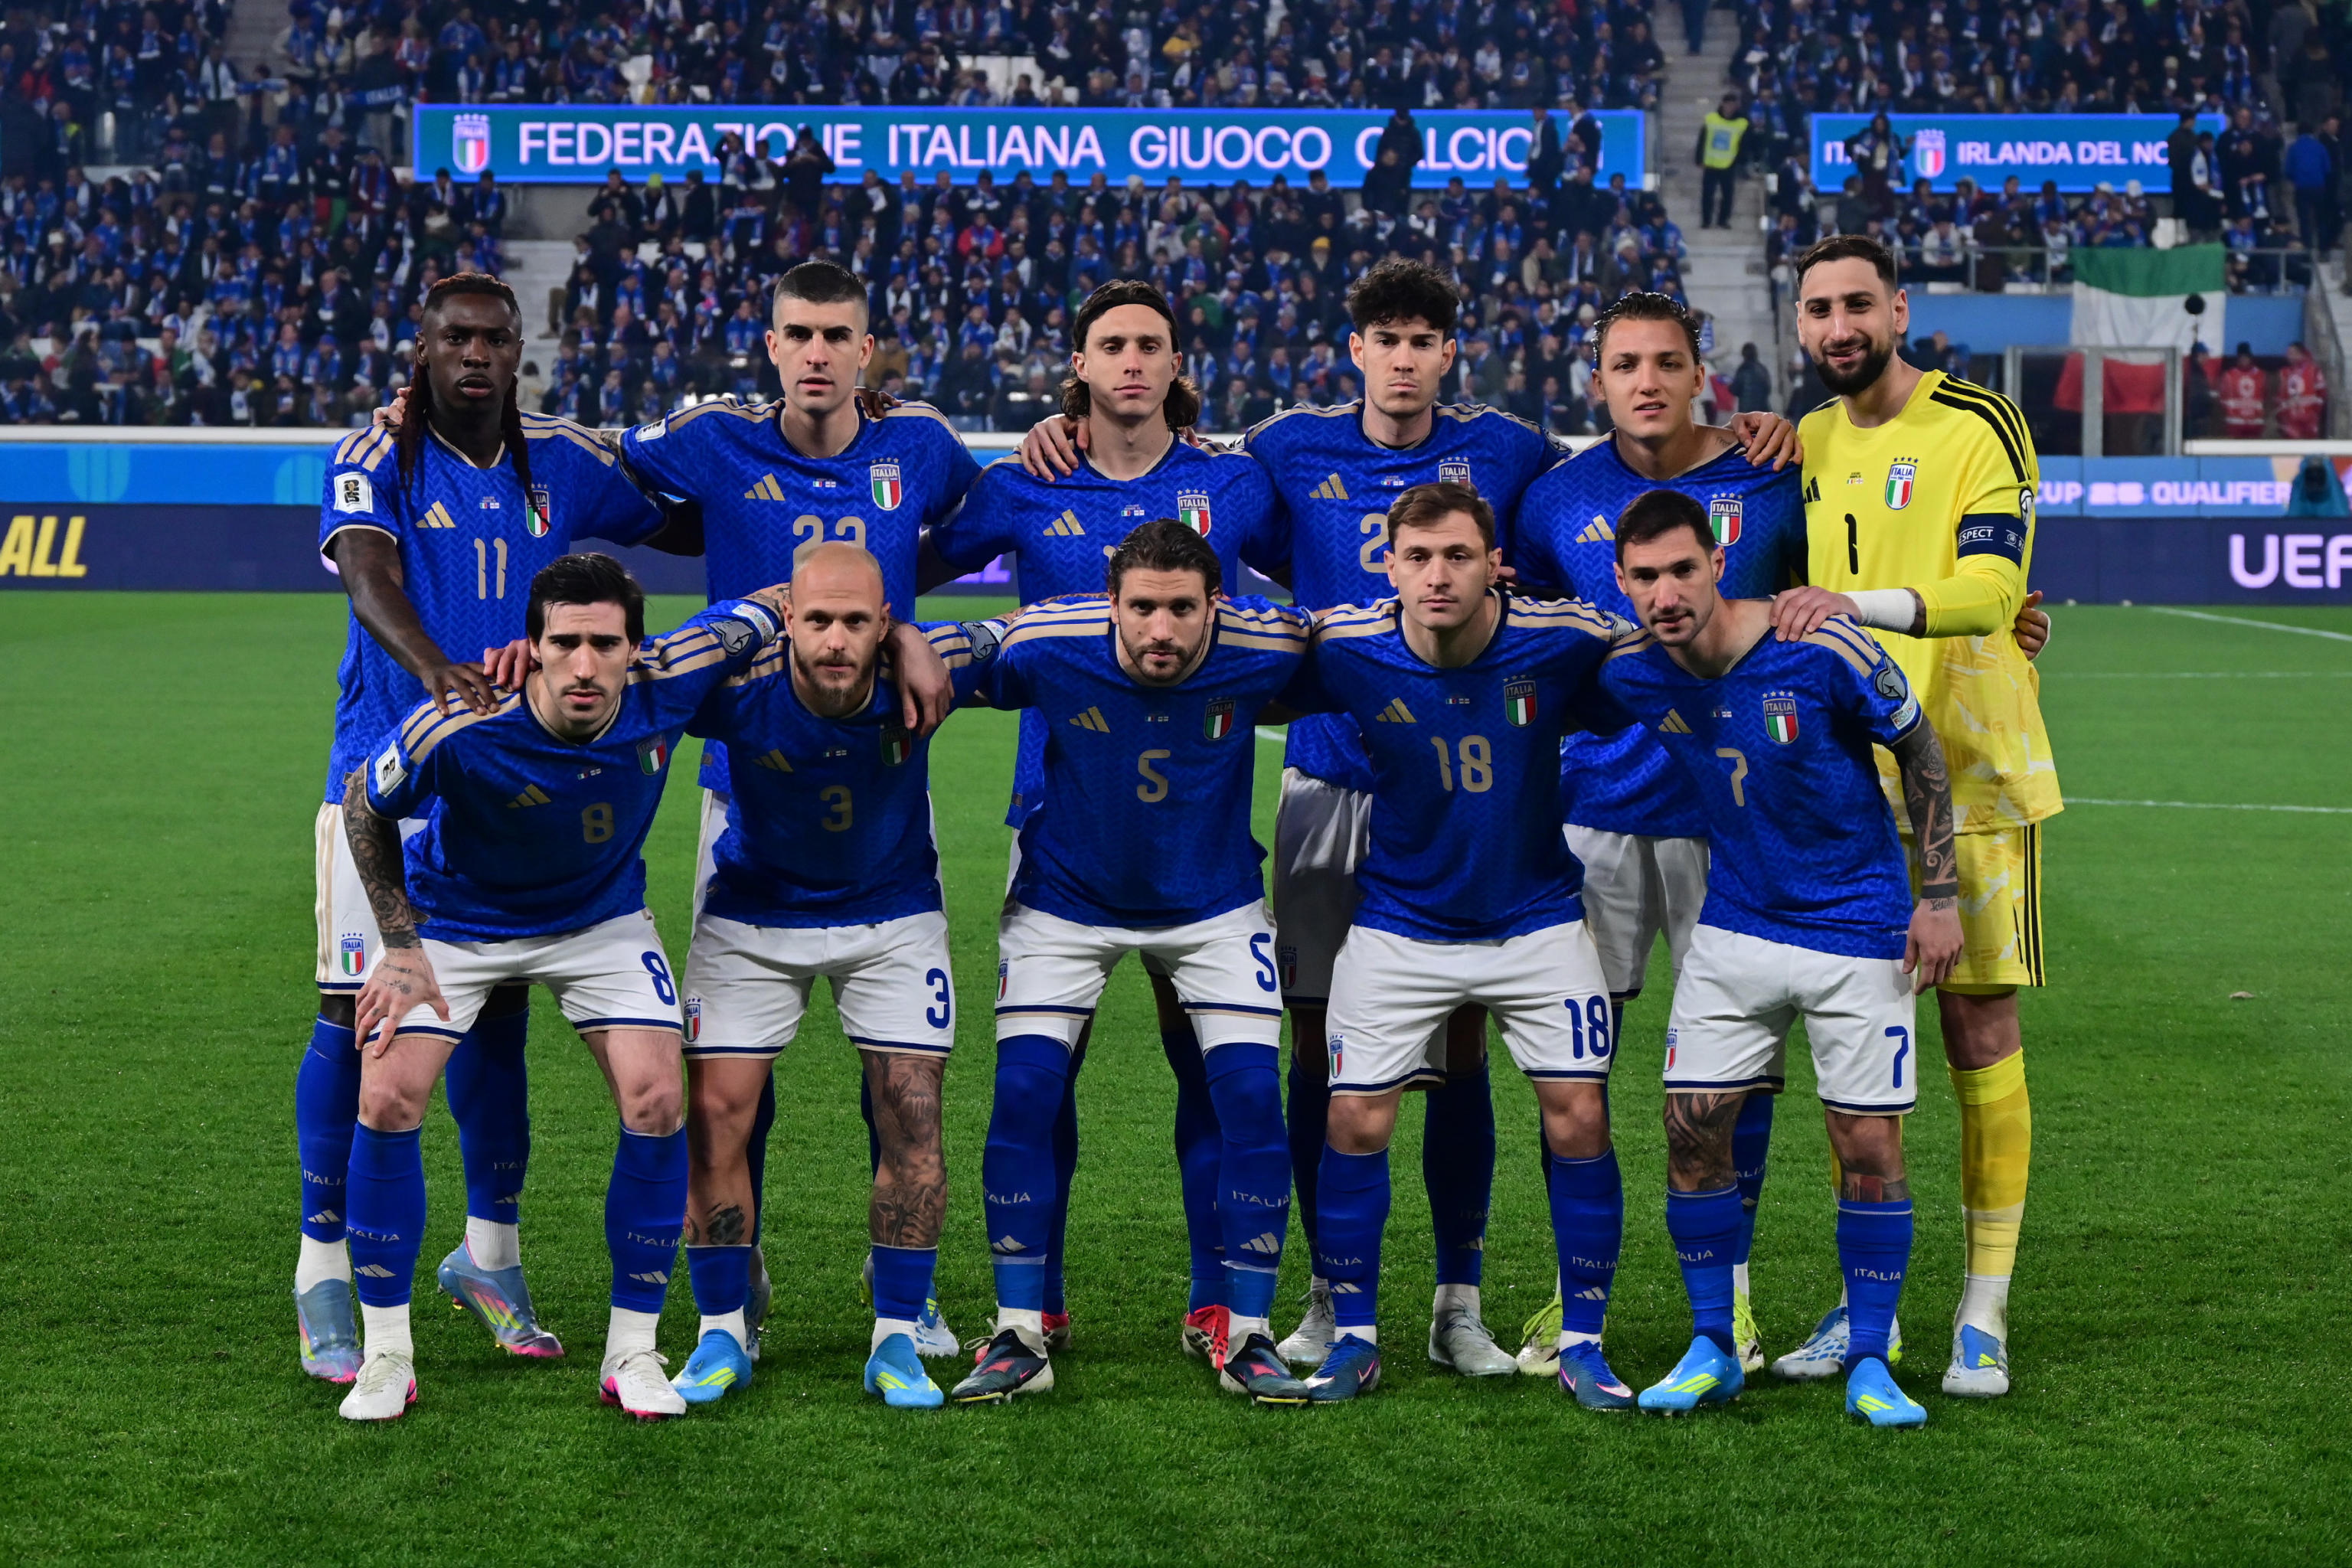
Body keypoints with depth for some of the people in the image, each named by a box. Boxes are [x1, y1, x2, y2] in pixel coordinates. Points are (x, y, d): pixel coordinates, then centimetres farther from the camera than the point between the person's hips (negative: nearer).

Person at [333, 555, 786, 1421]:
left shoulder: (668, 684, -29)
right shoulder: (457, 731, -35)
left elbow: (779, 606, -11)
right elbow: (363, 806, -14)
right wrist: (401, 946, -12)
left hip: (602, 917, 2)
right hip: (451, 918, -2)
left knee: (656, 1099, -12)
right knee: (388, 1098, -14)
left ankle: (632, 1349, 4)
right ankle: (387, 1354, 2)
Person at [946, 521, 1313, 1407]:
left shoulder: (1262, 650, -25)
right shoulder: (1046, 648, -28)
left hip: (1215, 903, 0)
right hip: (1067, 899, 0)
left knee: (1252, 1097, -10)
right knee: (1022, 1094, -10)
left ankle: (1247, 1338, 3)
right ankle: (1020, 1339, 2)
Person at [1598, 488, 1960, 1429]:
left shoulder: (1822, 651, -21)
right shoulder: (1632, 673, -10)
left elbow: (1918, 753, -7)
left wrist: (1939, 895, -6)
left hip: (1858, 927, -3)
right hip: (1734, 924, 3)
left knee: (1869, 1145, -3)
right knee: (1693, 1125, -2)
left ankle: (1869, 1361, 11)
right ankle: (1712, 1349, 13)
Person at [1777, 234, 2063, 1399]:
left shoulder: (1978, 427, -6)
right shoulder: (1804, 446, 12)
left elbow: (1987, 589, -20)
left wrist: (1852, 602, -33)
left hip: (1966, 776, -5)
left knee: (1980, 1030, -1)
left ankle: (1983, 1312, 5)